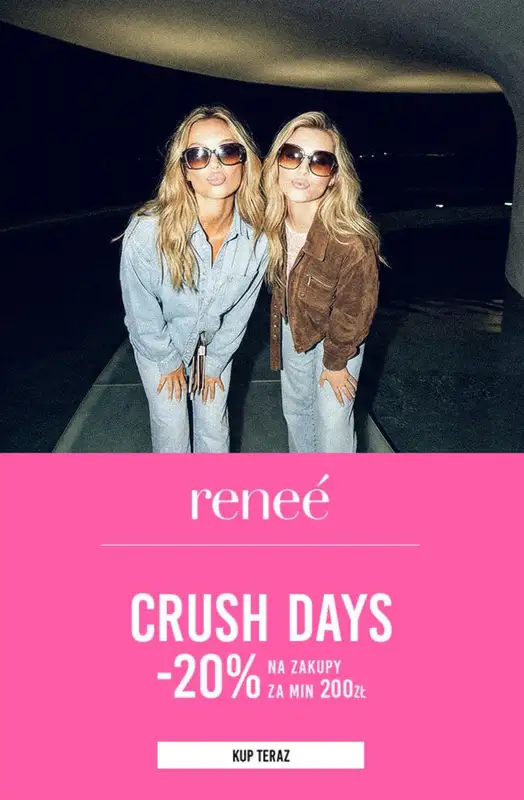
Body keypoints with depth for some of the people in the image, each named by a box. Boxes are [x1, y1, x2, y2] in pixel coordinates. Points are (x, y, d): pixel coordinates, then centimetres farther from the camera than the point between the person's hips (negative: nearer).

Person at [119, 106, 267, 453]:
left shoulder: (257, 235, -24)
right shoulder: (147, 231, -34)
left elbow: (240, 309, -8)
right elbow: (141, 311, -18)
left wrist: (215, 362, 1)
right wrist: (168, 361, -6)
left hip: (215, 342, 3)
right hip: (158, 343, -2)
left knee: (214, 423, 14)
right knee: (171, 427, 9)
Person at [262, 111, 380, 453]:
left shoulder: (353, 243, -38)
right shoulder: (272, 221, -21)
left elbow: (353, 313, -22)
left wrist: (335, 362, -10)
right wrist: (282, 317, 10)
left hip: (337, 335, -6)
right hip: (291, 326, 6)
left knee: (332, 423, 4)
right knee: (295, 407, 25)